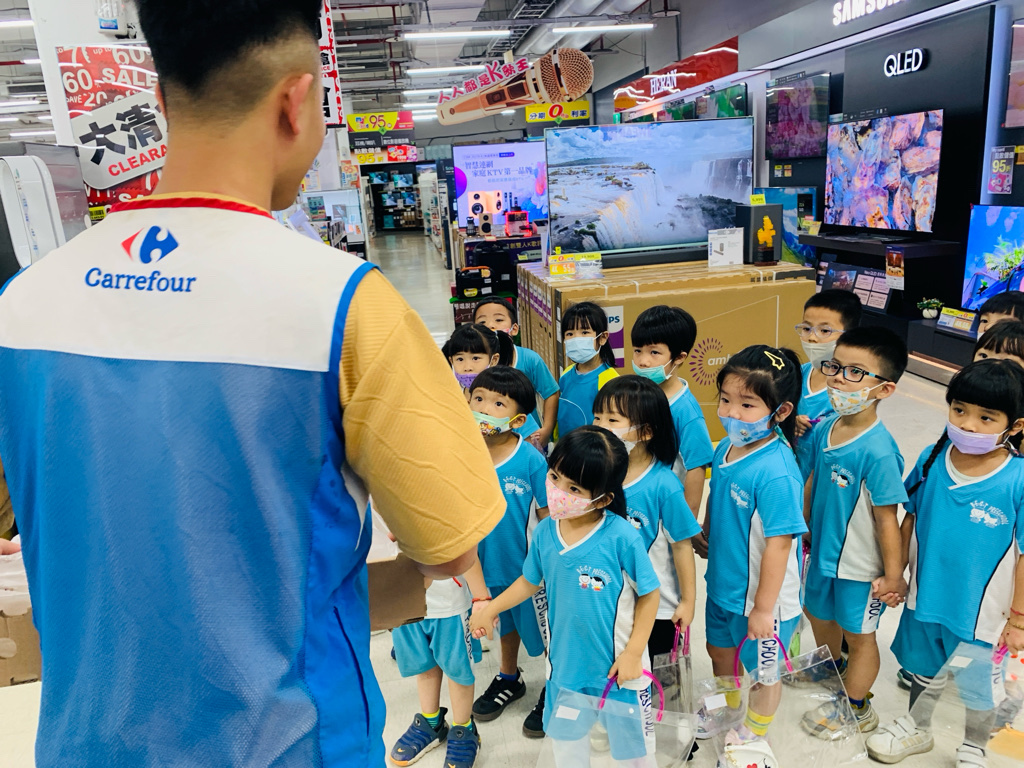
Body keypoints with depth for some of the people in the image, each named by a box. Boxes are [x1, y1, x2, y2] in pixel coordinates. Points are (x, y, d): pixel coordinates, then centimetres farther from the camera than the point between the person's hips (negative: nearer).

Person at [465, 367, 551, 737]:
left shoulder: (532, 460, -22)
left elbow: (547, 516, -14)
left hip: (528, 566, -4)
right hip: (488, 564, 4)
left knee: (543, 628, 13)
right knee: (505, 623, 27)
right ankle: (509, 679, 51)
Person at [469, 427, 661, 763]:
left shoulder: (621, 537, -25)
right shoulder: (545, 532, -10)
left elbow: (649, 594, -14)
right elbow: (530, 581, 8)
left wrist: (634, 652, -14)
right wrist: (491, 607, 8)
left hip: (618, 666, -4)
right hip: (565, 662, 5)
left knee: (630, 746, 19)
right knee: (566, 742, 27)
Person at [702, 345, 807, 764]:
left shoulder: (776, 472, -33)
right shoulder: (725, 449, -8)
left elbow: (779, 543, -28)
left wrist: (763, 608, -22)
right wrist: (705, 538, 18)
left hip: (761, 595, -8)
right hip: (722, 584, 8)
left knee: (764, 670, 19)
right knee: (719, 650, 30)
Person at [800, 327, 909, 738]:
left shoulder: (878, 450, -31)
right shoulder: (825, 429, -9)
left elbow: (887, 518, -23)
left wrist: (893, 575, -15)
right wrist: (803, 528, 15)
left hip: (860, 565, -7)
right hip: (823, 551, 7)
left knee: (858, 634, 17)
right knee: (819, 614, 29)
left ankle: (855, 707, 42)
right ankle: (830, 666, 60)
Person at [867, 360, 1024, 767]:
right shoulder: (932, 459, -12)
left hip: (980, 612, -3)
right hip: (925, 598, 3)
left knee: (977, 688, 21)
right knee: (924, 671, 27)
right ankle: (917, 729, 53)